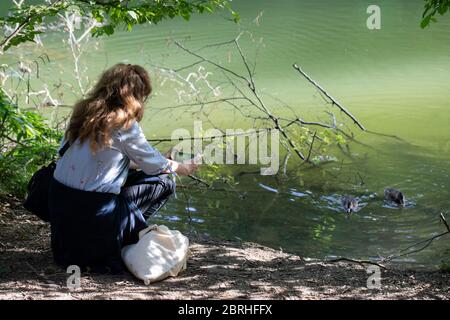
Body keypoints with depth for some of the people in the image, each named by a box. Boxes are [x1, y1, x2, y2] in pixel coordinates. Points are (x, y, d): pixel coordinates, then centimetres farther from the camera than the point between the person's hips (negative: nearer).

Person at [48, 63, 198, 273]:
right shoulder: (124, 125, -11)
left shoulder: (84, 113, 9)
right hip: (91, 209, -7)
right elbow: (153, 163, 3)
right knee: (164, 181, 6)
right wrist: (181, 168, 25)